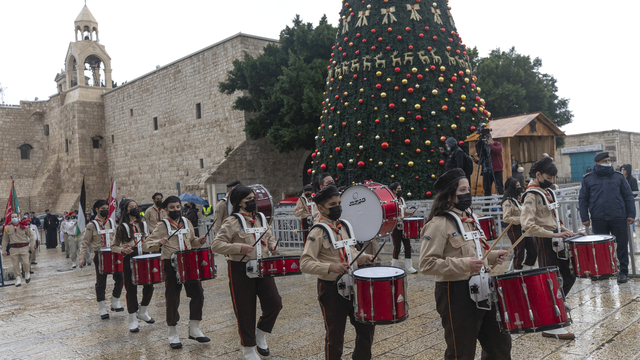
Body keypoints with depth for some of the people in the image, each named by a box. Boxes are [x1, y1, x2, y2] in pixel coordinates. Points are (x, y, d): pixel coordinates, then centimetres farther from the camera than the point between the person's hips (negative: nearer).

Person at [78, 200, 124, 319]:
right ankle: (102, 309, 11)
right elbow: (85, 242, -6)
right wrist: (81, 258, -13)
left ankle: (115, 303, 18)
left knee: (119, 278, 1)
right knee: (101, 282, 2)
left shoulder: (111, 222, 9)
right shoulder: (92, 225, -6)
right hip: (100, 256, -4)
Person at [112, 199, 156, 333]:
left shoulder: (143, 224, 10)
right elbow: (113, 246, -1)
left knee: (149, 286, 5)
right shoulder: (122, 227, -4)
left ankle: (142, 312, 28)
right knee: (131, 289, 1)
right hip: (130, 260, -4)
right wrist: (122, 250, -19)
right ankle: (133, 320, 12)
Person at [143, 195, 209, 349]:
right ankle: (173, 334, 17)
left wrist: (199, 241, 1)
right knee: (173, 299, 2)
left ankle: (194, 329, 20)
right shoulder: (162, 226, -5)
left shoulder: (186, 222, 9)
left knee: (198, 294, 4)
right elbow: (146, 245, -10)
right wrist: (159, 242, -29)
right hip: (171, 265, -4)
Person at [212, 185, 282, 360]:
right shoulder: (232, 222, -12)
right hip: (241, 270, -5)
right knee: (245, 310, 4)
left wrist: (273, 246, 3)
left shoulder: (261, 218, 8)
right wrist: (239, 248, -28)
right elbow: (216, 245, -18)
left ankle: (261, 334, 26)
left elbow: (269, 236, 24)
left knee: (275, 303, 0)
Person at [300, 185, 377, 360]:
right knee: (335, 334, 6)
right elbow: (305, 264, -22)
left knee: (367, 326, 14)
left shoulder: (344, 226, 8)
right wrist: (330, 267, -34)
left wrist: (364, 257, 2)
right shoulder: (318, 232, -15)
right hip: (331, 288, -7)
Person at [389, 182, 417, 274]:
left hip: (404, 226, 7)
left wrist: (409, 213, 2)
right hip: (395, 227, -7)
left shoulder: (402, 199, 12)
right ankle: (395, 268, 12)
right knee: (397, 247, -1)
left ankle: (409, 267, 14)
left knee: (408, 246, 6)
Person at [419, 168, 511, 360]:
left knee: (500, 343, 19)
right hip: (455, 293, -8)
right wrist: (464, 265, -27)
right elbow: (427, 264, -23)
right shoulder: (438, 224, -17)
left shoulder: (469, 217, 11)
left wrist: (493, 256, 6)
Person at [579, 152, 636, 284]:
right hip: (598, 220, 0)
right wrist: (584, 217, -2)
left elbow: (628, 196, 8)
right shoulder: (588, 179, 4)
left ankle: (623, 271, 16)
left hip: (618, 218, 1)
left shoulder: (619, 176, 8)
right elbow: (583, 199, 5)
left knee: (622, 245, 5)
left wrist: (631, 214, 1)